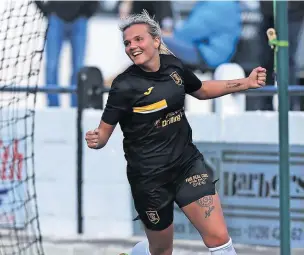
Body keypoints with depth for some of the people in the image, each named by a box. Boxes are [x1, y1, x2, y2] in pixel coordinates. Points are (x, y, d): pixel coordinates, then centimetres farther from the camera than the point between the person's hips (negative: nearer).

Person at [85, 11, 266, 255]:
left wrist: (247, 83, 13)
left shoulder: (173, 65, -2)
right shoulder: (124, 86, -17)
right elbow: (104, 132, -13)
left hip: (188, 162, 4)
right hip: (149, 176, -4)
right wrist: (95, 140, -37)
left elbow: (201, 90, 19)